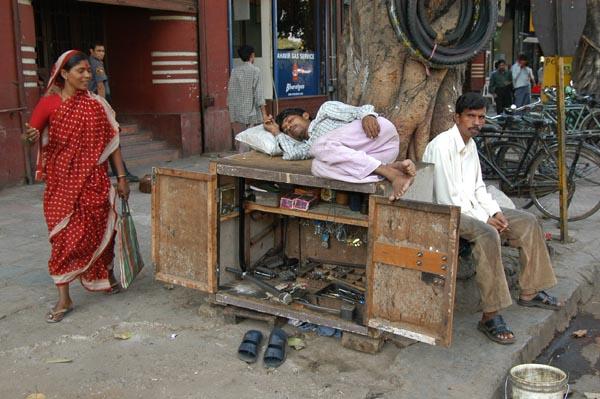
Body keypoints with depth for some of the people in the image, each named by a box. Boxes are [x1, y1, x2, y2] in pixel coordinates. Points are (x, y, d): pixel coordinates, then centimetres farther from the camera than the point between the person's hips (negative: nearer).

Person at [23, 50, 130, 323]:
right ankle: (64, 299, 6)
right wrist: (32, 136, -28)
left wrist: (121, 177, 0)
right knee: (65, 235, -2)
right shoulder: (49, 103, -2)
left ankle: (107, 275, 36)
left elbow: (111, 142, 3)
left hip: (94, 179, 1)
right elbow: (32, 134, -3)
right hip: (62, 180, -1)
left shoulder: (96, 104, 2)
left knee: (101, 229, 9)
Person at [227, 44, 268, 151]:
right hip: (251, 113, -4)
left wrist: (231, 112, 15)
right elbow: (259, 94, -11)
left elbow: (230, 91, 7)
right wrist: (264, 114, -10)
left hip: (237, 113, 5)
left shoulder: (235, 71, 6)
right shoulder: (255, 70, -6)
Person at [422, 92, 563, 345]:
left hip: (471, 208, 10)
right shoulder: (442, 146, -19)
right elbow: (447, 198, -23)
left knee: (527, 222, 7)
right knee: (487, 235, -36)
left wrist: (494, 212, -1)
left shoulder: (470, 144, 12)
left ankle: (529, 292, 17)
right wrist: (485, 220, -17)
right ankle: (491, 317, -32)